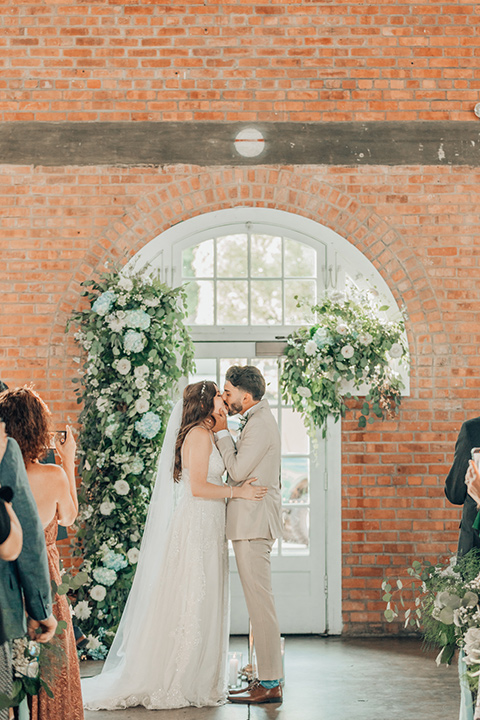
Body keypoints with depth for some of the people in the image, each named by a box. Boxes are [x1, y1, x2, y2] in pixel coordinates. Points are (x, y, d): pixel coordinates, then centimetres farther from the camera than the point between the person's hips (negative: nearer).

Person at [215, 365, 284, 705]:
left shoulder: (260, 424, -14)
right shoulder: (258, 420, 19)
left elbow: (237, 470, -16)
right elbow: (240, 467, 19)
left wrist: (223, 433, -8)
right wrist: (224, 435, 11)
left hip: (254, 522, -11)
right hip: (251, 523, 11)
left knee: (260, 602, -7)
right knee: (259, 603, 13)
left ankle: (270, 684, -3)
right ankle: (268, 676, 19)